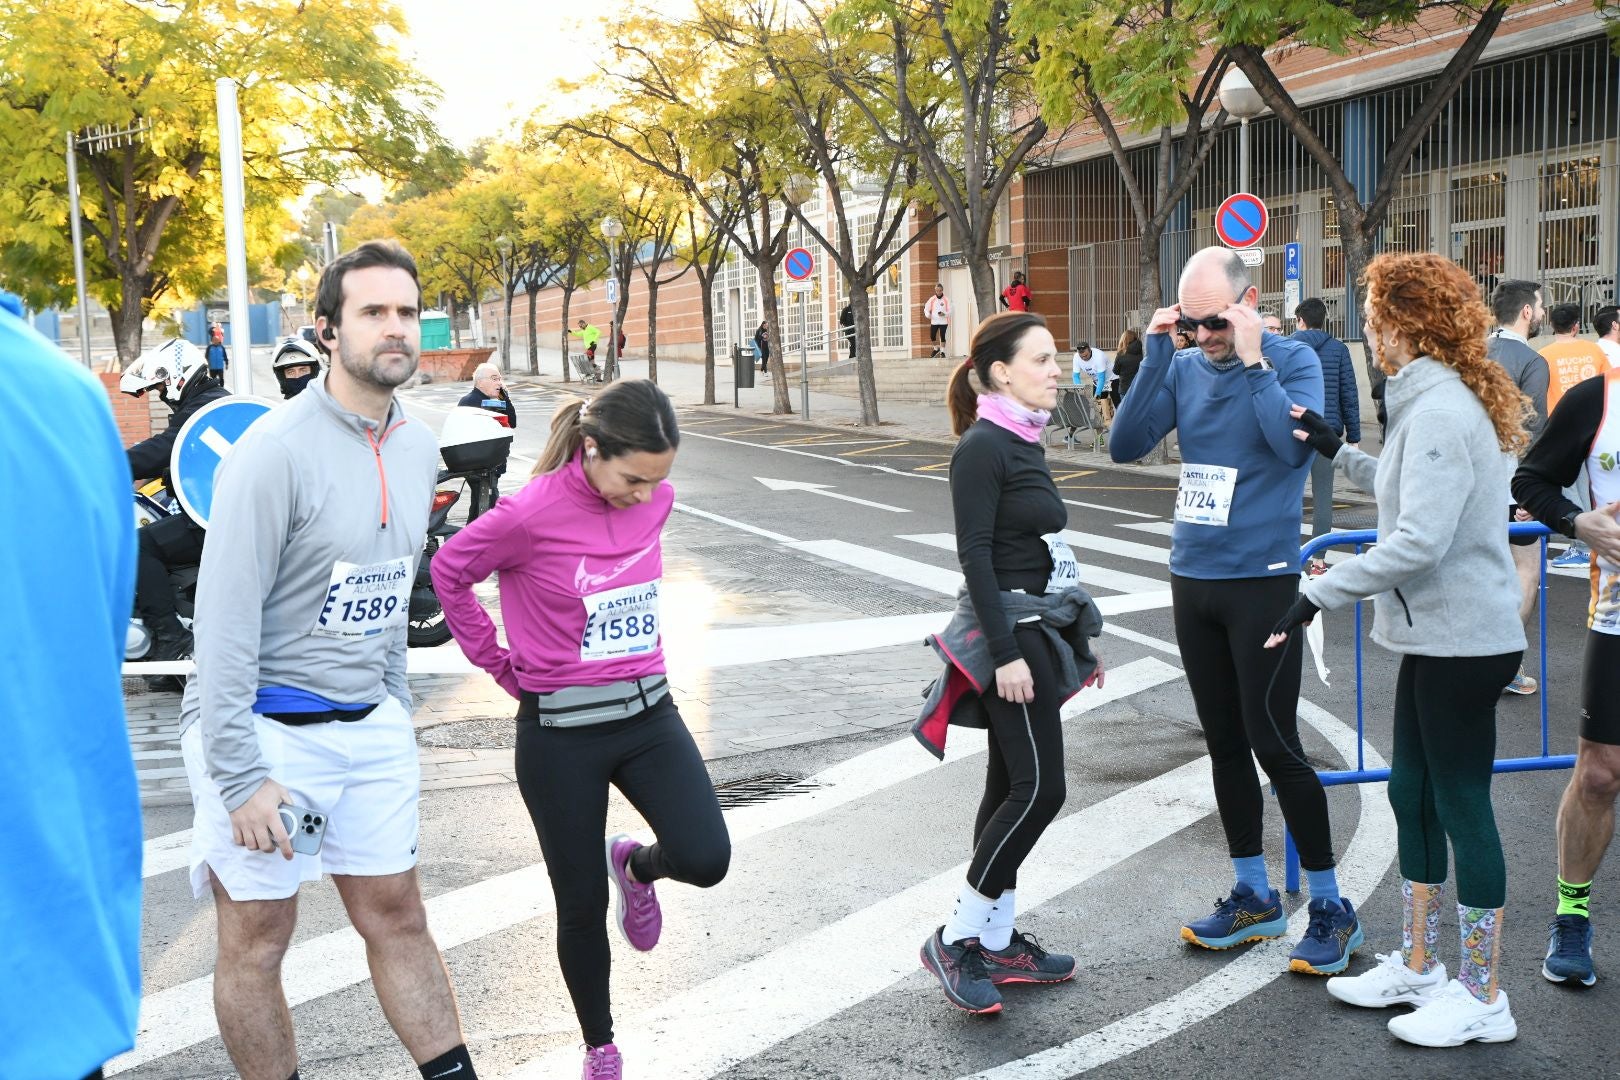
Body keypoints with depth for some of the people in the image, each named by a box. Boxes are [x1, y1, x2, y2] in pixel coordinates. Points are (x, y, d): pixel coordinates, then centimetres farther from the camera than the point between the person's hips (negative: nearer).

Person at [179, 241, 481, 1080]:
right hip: (267, 726, -6)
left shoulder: (418, 447, 6)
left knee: (398, 918, 13)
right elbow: (226, 618, -17)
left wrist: (396, 711, 16)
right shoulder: (278, 449, -16)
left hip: (369, 726, 6)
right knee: (257, 940, 6)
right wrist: (240, 775, -19)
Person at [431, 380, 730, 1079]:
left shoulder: (656, 497, -3)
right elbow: (450, 572, -3)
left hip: (648, 713, 4)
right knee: (582, 905, 8)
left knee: (706, 860, -15)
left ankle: (637, 864, 22)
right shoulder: (533, 513, -19)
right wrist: (499, 663, 0)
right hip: (562, 732, -4)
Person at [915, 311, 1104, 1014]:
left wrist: (1078, 640, 22)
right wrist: (1007, 653, -22)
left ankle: (998, 943, 19)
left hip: (1039, 627, 9)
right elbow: (975, 554, -18)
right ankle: (955, 939, 0)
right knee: (1038, 788, -10)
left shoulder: (1024, 444, 15)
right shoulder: (981, 447, -13)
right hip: (1007, 631, -9)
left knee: (1012, 787, 11)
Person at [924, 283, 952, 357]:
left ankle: (942, 351, 4)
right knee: (932, 336, 0)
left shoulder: (946, 300, 0)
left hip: (943, 321, -2)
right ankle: (936, 348, 24)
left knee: (942, 336, -6)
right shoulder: (932, 299, 4)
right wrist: (928, 315, -11)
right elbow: (926, 309, 8)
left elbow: (950, 311, 0)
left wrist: (944, 314, -18)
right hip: (934, 321, 2)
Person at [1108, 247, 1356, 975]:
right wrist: (1155, 354, -9)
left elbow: (1297, 444, -23)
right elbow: (1126, 445, -3)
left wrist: (1252, 361, -21)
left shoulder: (1291, 361, -7)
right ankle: (1253, 896, 25)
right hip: (1193, 577, 6)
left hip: (1263, 580, -5)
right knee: (1224, 743, 12)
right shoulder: (1184, 368, 6)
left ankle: (1330, 908, 10)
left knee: (1273, 744, -4)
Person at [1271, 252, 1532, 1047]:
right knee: (1413, 794, 16)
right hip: (1436, 634, 10)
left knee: (1461, 806, 0)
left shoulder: (1440, 410, -21)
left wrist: (1321, 594, -23)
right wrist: (1340, 453, 21)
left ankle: (1481, 999, 13)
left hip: (1463, 639, -10)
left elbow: (1419, 541, -27)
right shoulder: (1440, 400, 10)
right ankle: (1415, 967, 29)